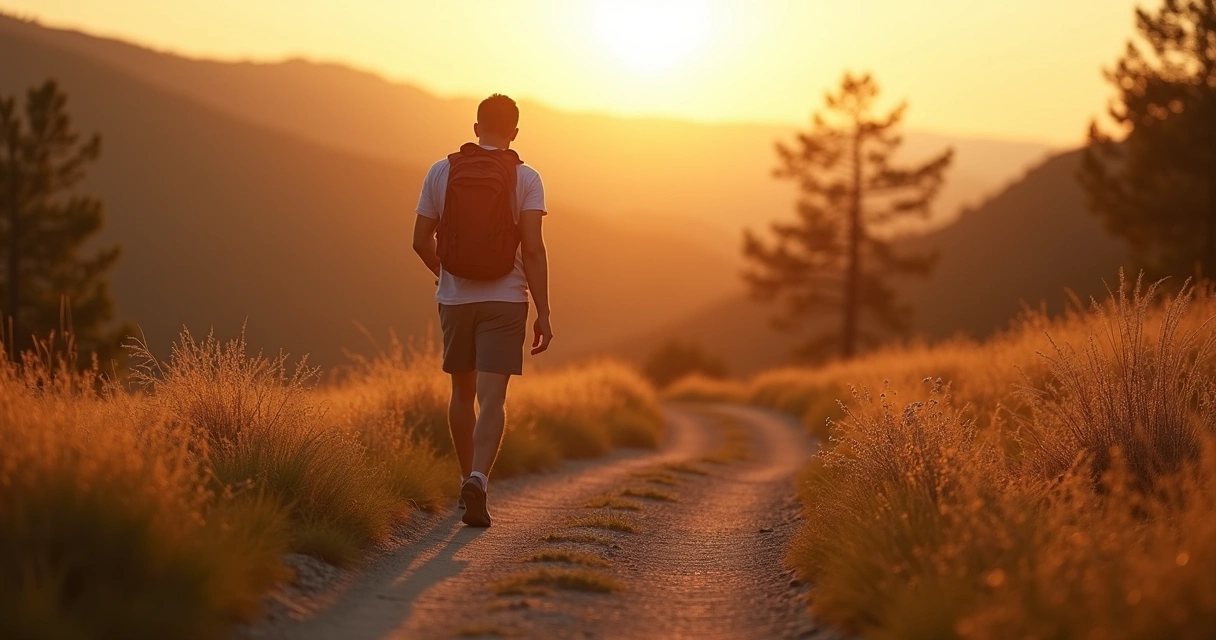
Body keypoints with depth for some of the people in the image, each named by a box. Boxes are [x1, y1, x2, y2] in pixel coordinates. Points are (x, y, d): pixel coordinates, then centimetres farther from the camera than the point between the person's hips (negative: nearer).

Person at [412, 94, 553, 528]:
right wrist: (543, 313, -10)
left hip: (455, 297, 2)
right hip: (505, 300, -2)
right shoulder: (525, 178, -5)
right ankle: (478, 480, -25)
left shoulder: (441, 172, 1)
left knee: (463, 393, 18)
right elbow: (533, 250, -12)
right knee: (491, 398, -6)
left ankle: (468, 480, 28)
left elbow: (421, 241, 3)